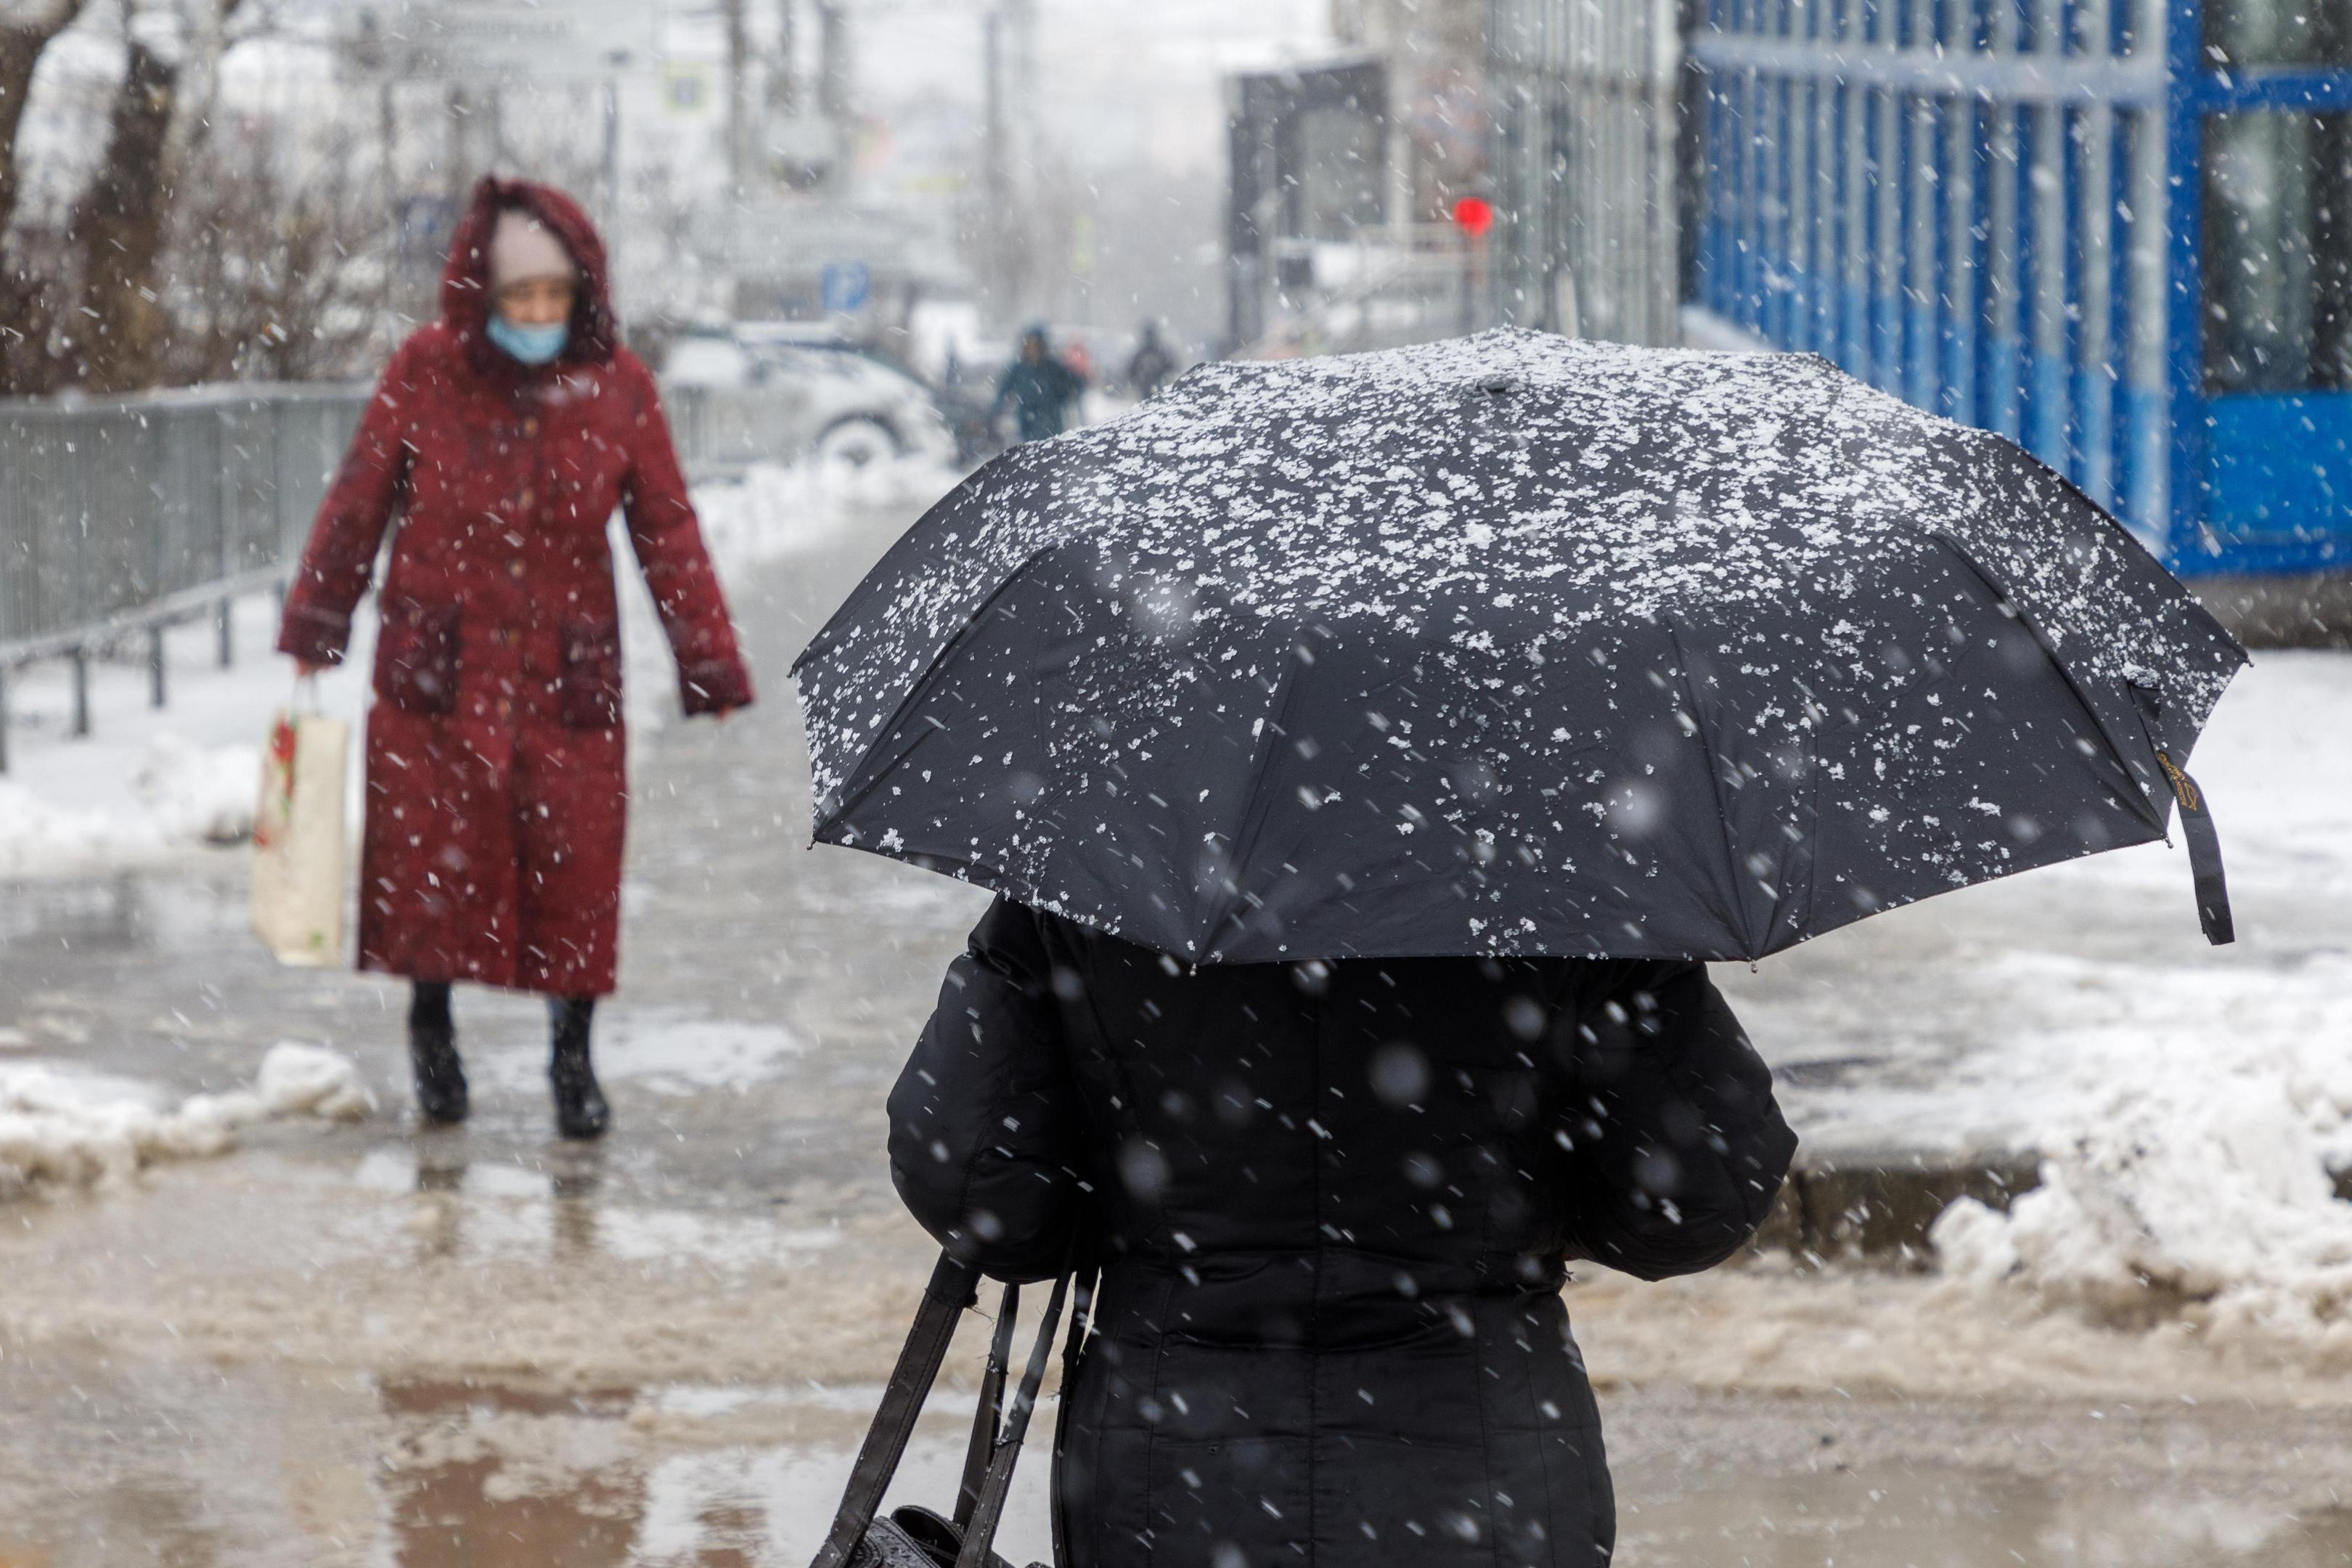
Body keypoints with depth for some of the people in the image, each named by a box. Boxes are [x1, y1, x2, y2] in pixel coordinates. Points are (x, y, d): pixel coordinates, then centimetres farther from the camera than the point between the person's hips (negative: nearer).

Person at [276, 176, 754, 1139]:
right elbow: (357, 507, 2)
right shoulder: (424, 374, -8)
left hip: (566, 677, 0)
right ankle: (431, 1027, 33)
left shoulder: (617, 389, -5)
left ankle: (573, 1058, 20)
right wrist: (315, 634, 7)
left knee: (575, 863, 2)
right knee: (432, 859, 7)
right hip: (435, 667, 0)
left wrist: (710, 670, -2)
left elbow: (669, 535, -1)